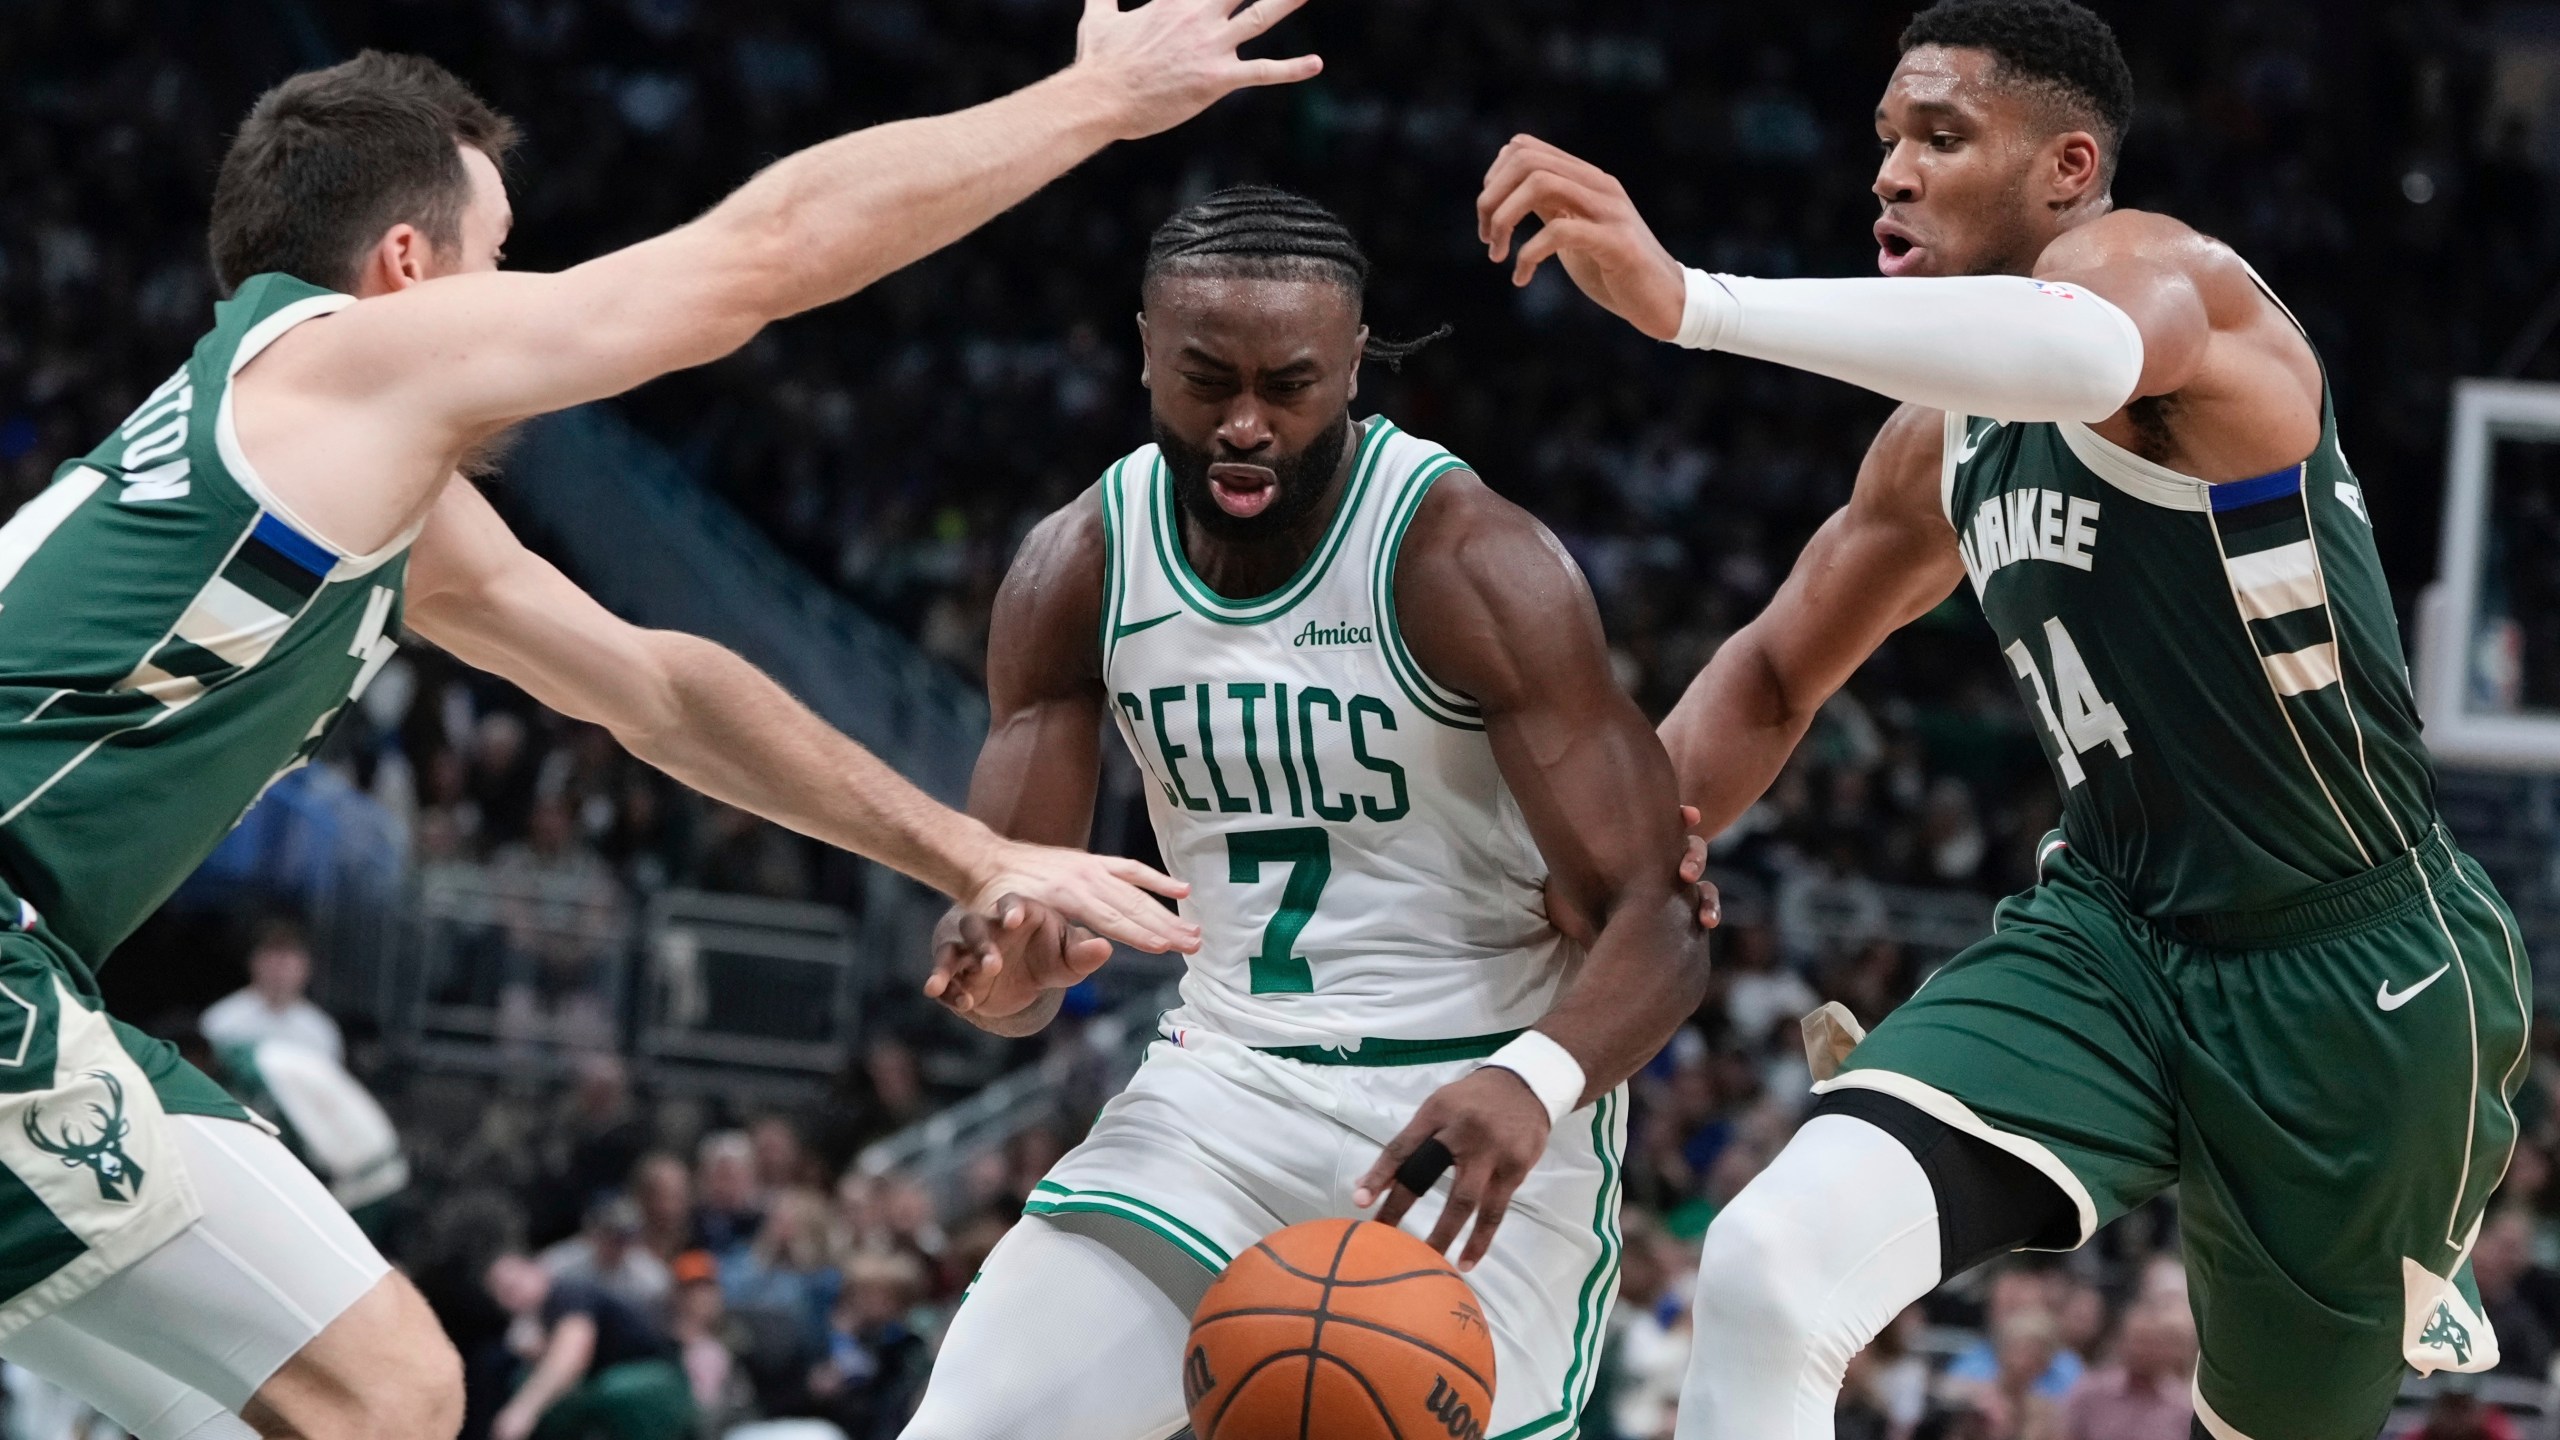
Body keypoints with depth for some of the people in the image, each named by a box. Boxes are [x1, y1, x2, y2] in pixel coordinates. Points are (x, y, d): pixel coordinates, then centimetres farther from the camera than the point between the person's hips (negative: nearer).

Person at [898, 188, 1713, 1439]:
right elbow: (996, 906, -1)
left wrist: (1533, 1084, -42)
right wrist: (1003, 969, -27)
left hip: (1481, 1112, -4)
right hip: (1223, 1096, 4)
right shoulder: (1078, 568, -3)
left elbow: (1659, 923, -21)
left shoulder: (1470, 565, -18)